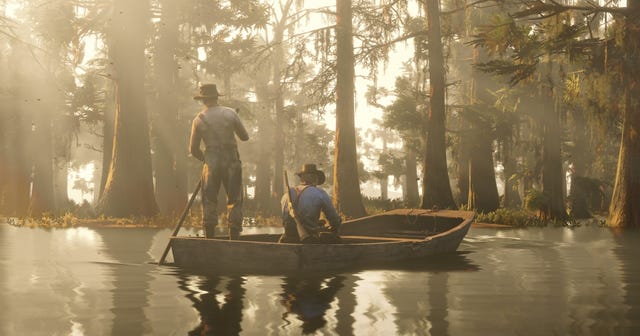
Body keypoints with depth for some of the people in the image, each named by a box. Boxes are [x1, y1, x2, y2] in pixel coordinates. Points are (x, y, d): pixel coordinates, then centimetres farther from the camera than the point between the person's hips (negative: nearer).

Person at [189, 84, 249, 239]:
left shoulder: (199, 120, 0)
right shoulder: (230, 113, -2)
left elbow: (193, 150, 4)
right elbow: (245, 137, 5)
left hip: (211, 163, 1)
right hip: (231, 162, 0)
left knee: (209, 201, 10)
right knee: (235, 200, 5)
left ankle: (209, 238, 8)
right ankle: (234, 237, 2)